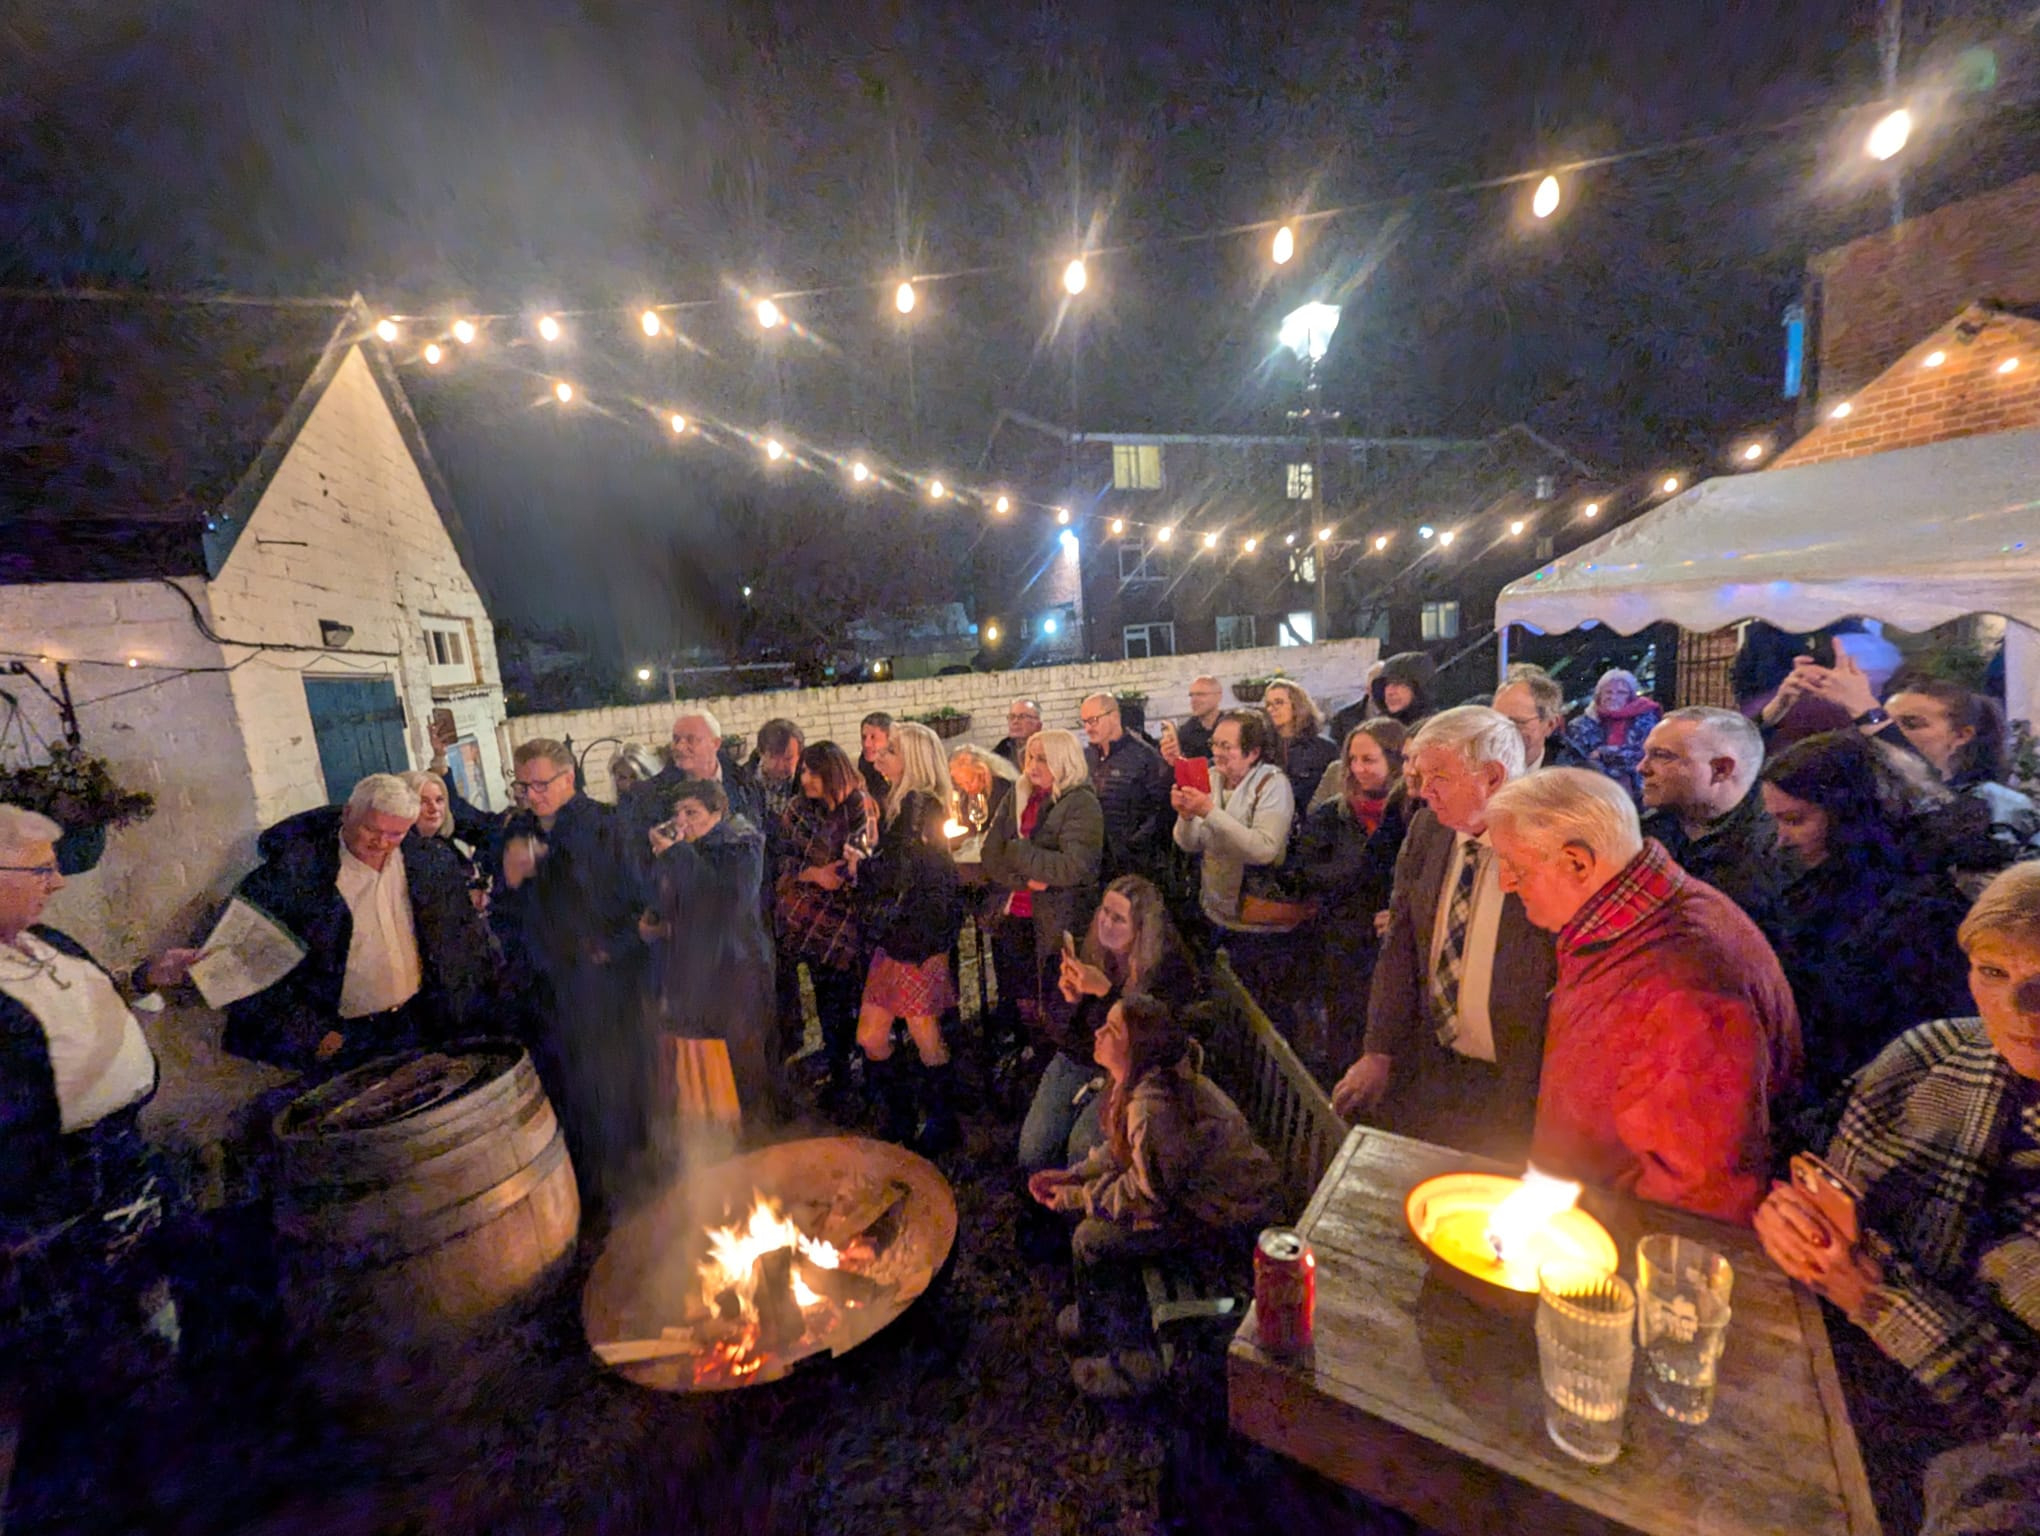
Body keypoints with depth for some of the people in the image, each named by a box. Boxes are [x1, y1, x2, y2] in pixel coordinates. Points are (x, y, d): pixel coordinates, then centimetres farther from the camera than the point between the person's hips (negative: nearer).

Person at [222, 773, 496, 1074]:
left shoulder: (428, 862, -3)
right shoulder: (295, 872, -13)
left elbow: (465, 927, 9)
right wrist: (309, 1034, -10)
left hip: (423, 1024, 3)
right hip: (344, 1042, -3)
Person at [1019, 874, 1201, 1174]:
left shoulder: (1170, 968, -18)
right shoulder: (1090, 950, -7)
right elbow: (1061, 1034, -1)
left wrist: (1106, 991, -33)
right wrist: (1069, 1000, -24)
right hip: (1078, 1060, 4)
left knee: (1082, 1148, -22)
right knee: (1033, 1150, -9)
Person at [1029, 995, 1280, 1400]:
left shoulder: (1152, 1106, -33)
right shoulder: (1151, 1076, -4)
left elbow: (1149, 1195, -23)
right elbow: (1123, 1148, 10)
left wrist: (1075, 1198, -11)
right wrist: (1072, 1176, 3)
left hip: (1227, 1218, -9)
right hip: (1197, 1183, 9)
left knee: (1093, 1239, -9)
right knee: (1094, 1205, 11)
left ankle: (1132, 1365, 12)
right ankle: (1096, 1319, 32)